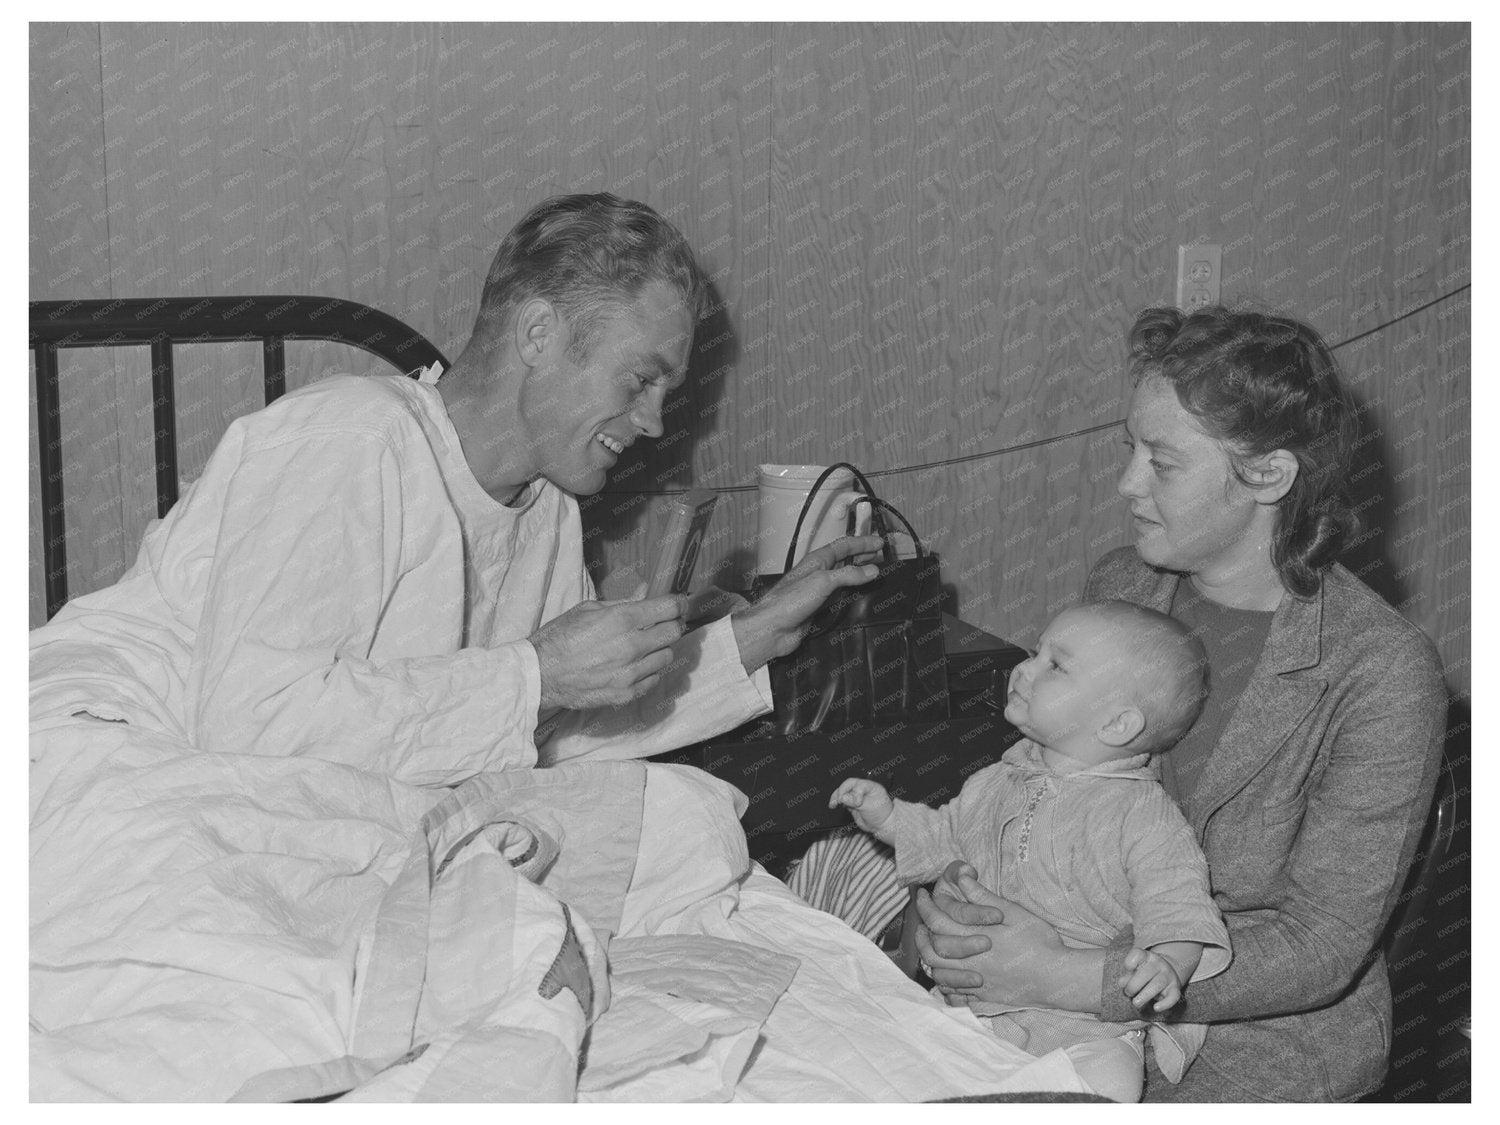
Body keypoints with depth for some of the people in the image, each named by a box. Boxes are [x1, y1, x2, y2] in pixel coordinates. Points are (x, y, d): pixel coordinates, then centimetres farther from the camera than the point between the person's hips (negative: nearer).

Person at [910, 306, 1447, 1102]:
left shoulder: (1381, 674, -19)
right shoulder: (1118, 587, -1)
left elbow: (1321, 945, -21)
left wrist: (1068, 980, -29)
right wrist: (958, 903, -15)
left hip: (1267, 1031, -5)